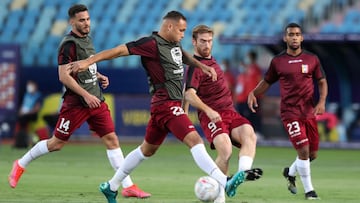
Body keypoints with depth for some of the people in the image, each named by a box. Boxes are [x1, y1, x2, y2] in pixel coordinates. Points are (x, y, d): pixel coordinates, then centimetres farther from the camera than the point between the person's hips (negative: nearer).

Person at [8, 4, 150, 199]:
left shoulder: (87, 39, 13)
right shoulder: (69, 44, -14)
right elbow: (64, 75, -19)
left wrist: (98, 76, 9)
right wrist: (86, 95, -21)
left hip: (96, 100, 7)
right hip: (76, 103, -7)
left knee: (112, 139, -1)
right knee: (56, 143, 3)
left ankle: (128, 186, -3)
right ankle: (21, 164, 25)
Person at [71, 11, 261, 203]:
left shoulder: (174, 44, 13)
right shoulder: (152, 43, -14)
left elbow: (184, 56, 37)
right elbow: (120, 50, -16)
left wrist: (202, 66, 23)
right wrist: (88, 61, -21)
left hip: (172, 104, 11)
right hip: (167, 105, -11)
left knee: (147, 149, 19)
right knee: (195, 140, -20)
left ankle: (111, 186, 29)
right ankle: (225, 183, -29)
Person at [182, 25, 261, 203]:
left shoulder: (211, 60, 23)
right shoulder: (195, 66, -5)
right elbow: (190, 94, -20)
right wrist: (208, 111, -34)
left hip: (230, 113, 7)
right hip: (212, 116, -7)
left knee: (249, 135, -25)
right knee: (225, 151, -29)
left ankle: (243, 172, -48)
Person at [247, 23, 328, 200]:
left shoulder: (312, 59, 5)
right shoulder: (277, 61, 1)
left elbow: (322, 82, 10)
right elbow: (266, 82, 11)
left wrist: (322, 101, -7)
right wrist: (253, 94, -7)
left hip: (309, 112, 3)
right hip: (290, 112, -3)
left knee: (312, 154, 7)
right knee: (303, 150, -13)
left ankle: (290, 172, 36)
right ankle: (309, 190, 1)